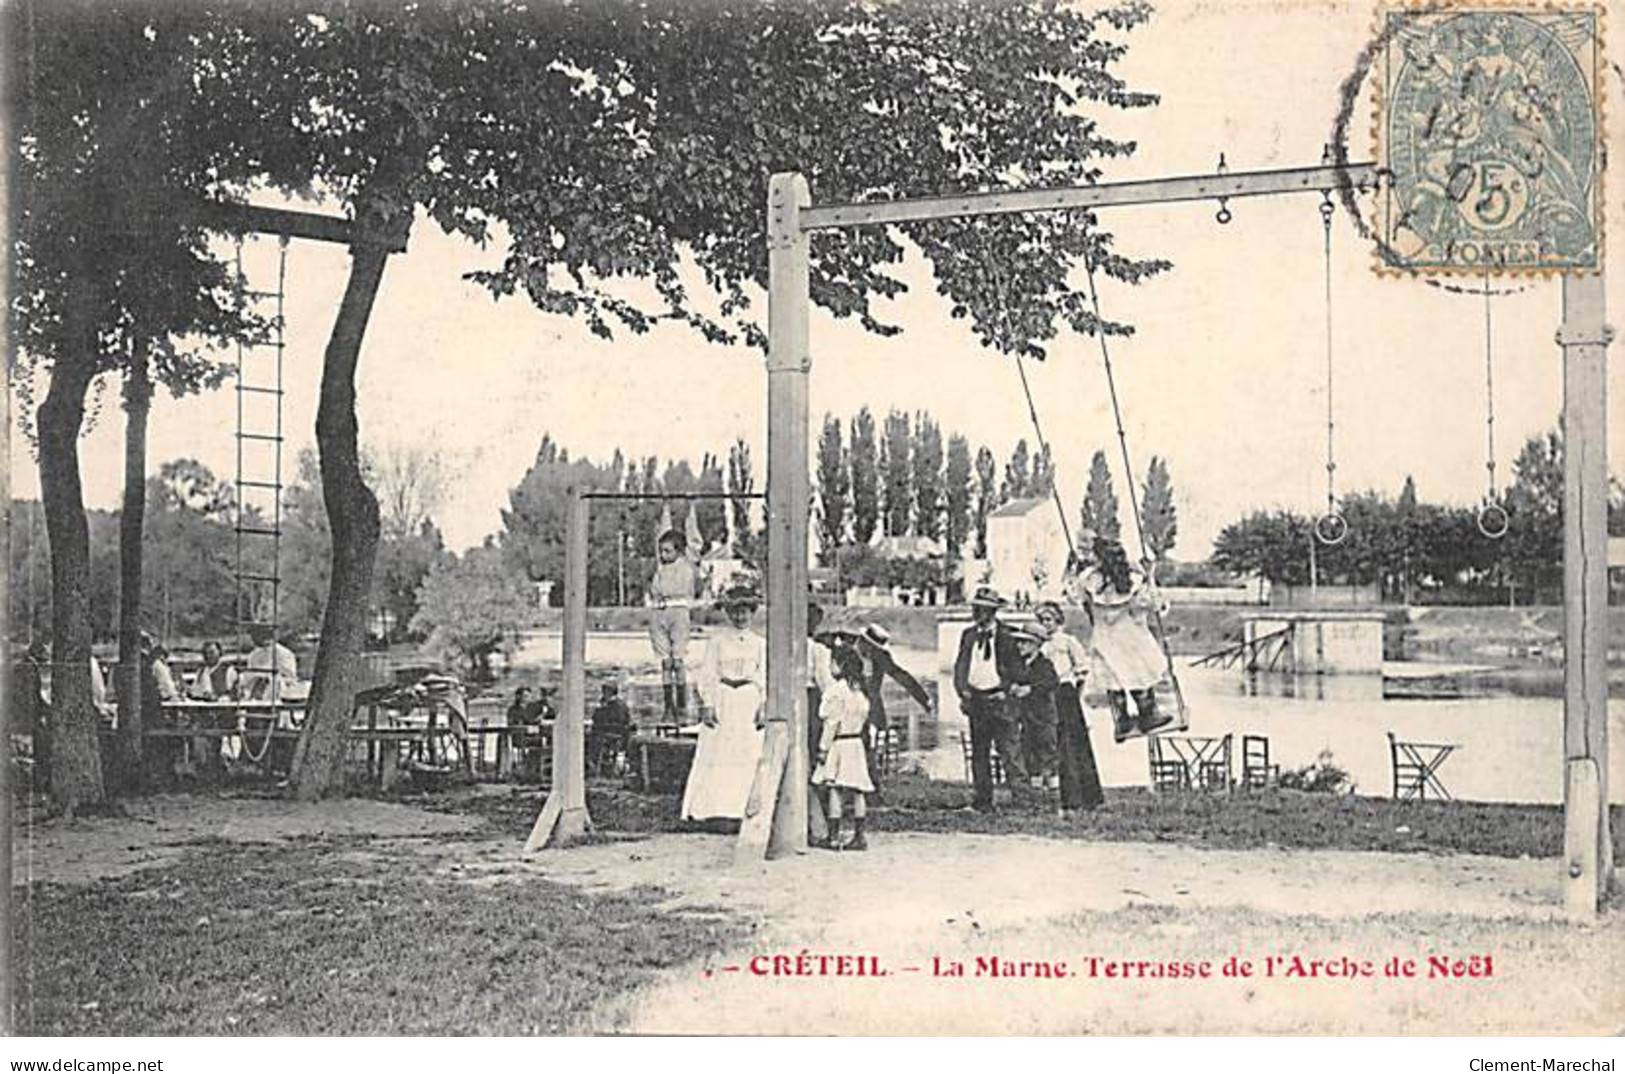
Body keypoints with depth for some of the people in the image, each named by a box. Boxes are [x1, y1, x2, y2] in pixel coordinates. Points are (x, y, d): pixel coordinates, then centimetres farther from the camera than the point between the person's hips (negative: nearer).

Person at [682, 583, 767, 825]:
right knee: (715, 758, -5)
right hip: (722, 701, -2)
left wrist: (763, 706, -3)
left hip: (749, 703, 2)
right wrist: (709, 705, -7)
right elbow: (707, 674, 2)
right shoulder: (716, 640, 4)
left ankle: (746, 808, 0)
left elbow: (765, 678, 9)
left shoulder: (760, 643, 10)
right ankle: (711, 808, -3)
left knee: (750, 758, -3)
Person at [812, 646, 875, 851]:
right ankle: (859, 836, 9)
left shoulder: (836, 689, -12)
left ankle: (834, 836, -5)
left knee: (834, 790, -5)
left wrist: (823, 748, -11)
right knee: (856, 791, 7)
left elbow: (832, 722, -14)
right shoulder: (858, 690, 11)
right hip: (856, 743, 8)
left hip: (839, 743, -8)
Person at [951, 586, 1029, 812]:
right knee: (979, 752, 8)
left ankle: (1021, 795, -9)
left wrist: (1004, 692, -7)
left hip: (999, 699, -4)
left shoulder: (1005, 636, -1)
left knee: (1009, 748, -9)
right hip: (975, 699, 4)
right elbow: (960, 665, 10)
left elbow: (1014, 668, 2)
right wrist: (963, 692, -2)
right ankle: (982, 800, 13)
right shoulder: (968, 635, 10)